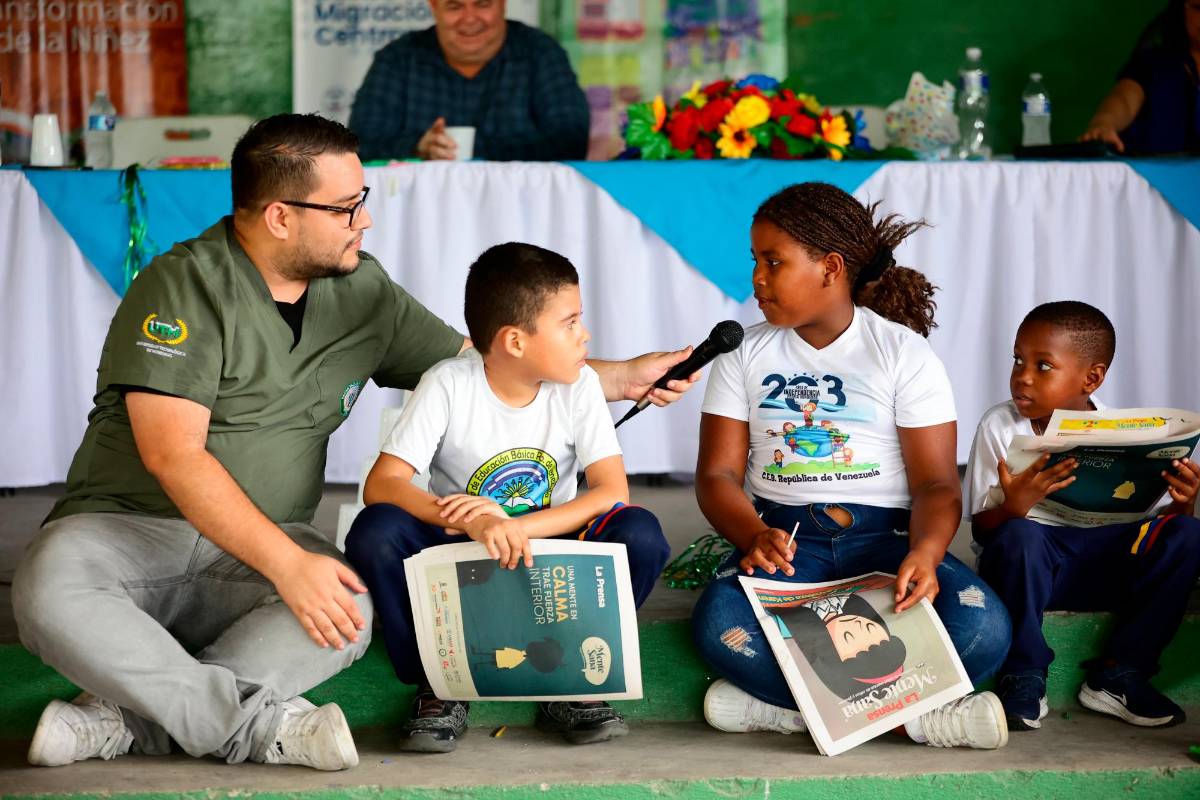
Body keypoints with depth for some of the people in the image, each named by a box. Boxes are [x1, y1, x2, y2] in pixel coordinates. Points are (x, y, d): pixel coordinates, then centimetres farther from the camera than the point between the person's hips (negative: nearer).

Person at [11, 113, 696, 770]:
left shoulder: (362, 291, 9)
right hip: (128, 525, -4)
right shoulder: (185, 287, -12)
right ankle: (261, 725, -34)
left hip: (267, 548, 4)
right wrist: (288, 564, -27)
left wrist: (623, 377, 14)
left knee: (351, 614, -30)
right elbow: (172, 456, -20)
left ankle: (131, 718, -28)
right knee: (50, 592, -37)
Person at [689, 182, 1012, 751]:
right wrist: (753, 537, -20)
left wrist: (924, 554, -27)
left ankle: (774, 703, -24)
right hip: (784, 536, 1)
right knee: (720, 626, -35)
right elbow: (718, 475, 3)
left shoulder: (904, 353, 3)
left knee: (980, 628, -32)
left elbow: (937, 484, -3)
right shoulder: (744, 356, 10)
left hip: (885, 536, 0)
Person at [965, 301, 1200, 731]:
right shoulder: (1000, 426, -7)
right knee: (1018, 535, -35)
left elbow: (1161, 517, 1)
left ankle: (1117, 674, -10)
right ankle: (1024, 677, -15)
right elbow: (981, 529, -8)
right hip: (1027, 565, -2)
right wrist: (1013, 508, -31)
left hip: (1103, 567, 2)